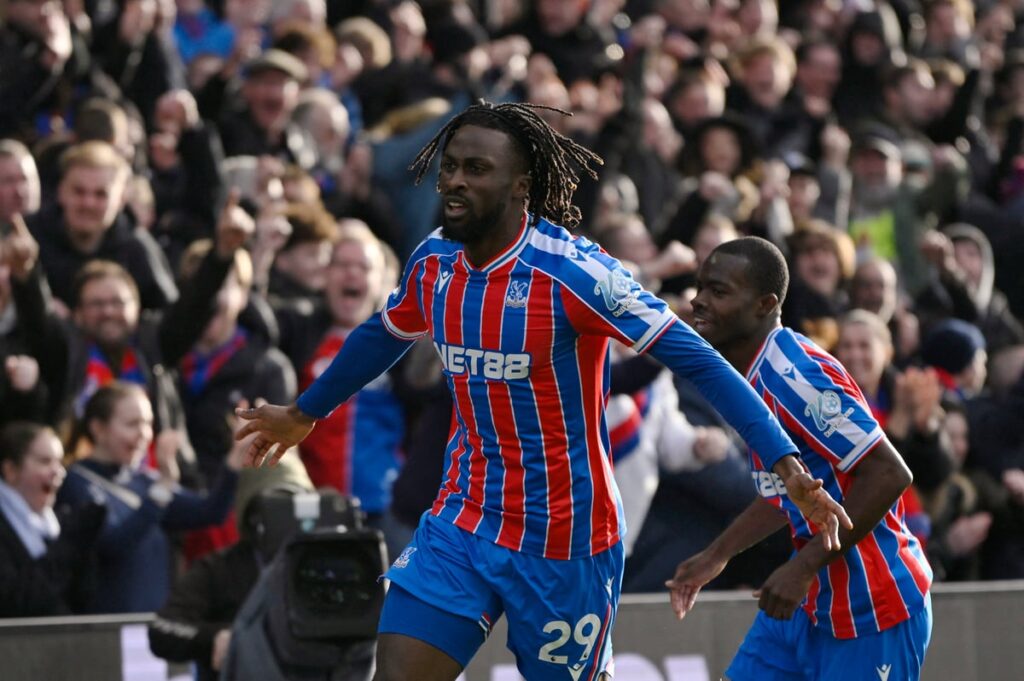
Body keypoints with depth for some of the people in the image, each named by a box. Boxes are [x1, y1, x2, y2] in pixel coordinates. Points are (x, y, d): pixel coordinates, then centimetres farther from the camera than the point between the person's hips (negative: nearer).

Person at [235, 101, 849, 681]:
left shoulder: (573, 272, -19)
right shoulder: (434, 262, 1)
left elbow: (695, 359, -20)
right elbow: (383, 337, 24)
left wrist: (787, 464, -29)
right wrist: (305, 413, 38)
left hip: (565, 534, -5)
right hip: (463, 525, 5)